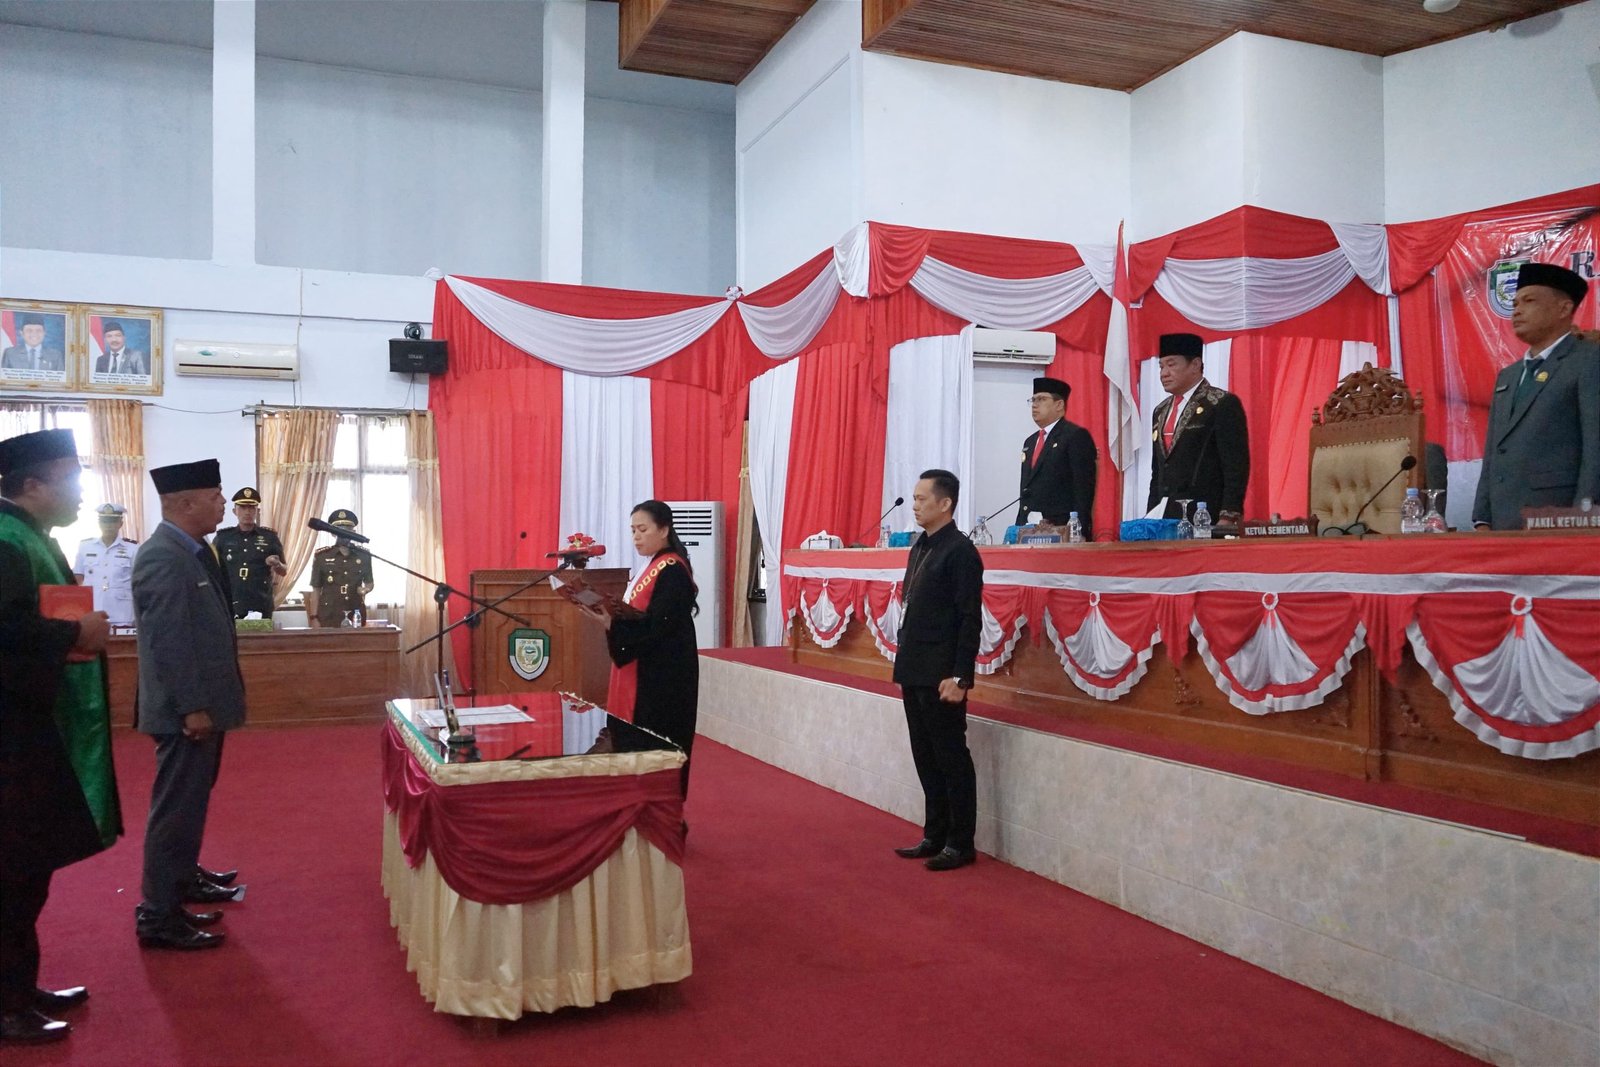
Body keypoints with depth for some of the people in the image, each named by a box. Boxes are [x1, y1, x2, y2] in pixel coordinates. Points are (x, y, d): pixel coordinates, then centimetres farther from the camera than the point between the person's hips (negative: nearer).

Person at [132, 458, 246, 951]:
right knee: (176, 807, -3)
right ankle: (158, 916, 5)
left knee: (192, 800, 22)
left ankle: (182, 880, 37)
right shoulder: (162, 558, -20)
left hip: (205, 702, 10)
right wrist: (191, 707, -23)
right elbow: (168, 641, -24)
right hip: (187, 709, -10)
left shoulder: (192, 549, 11)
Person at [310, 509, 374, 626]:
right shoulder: (321, 556, 1)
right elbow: (316, 589, 4)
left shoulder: (364, 555, 5)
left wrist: (365, 589, -7)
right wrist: (315, 618, -1)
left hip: (356, 614, 2)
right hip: (329, 616, -1)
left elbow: (369, 583, 16)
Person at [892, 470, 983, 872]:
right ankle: (935, 836, 23)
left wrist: (959, 677, -19)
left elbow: (970, 620, -16)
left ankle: (961, 844, 11)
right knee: (926, 759, 14)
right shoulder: (919, 548, 13)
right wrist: (903, 667, 15)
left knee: (952, 759, 1)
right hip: (914, 676, 9)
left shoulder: (960, 551, -12)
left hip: (941, 678, -8)